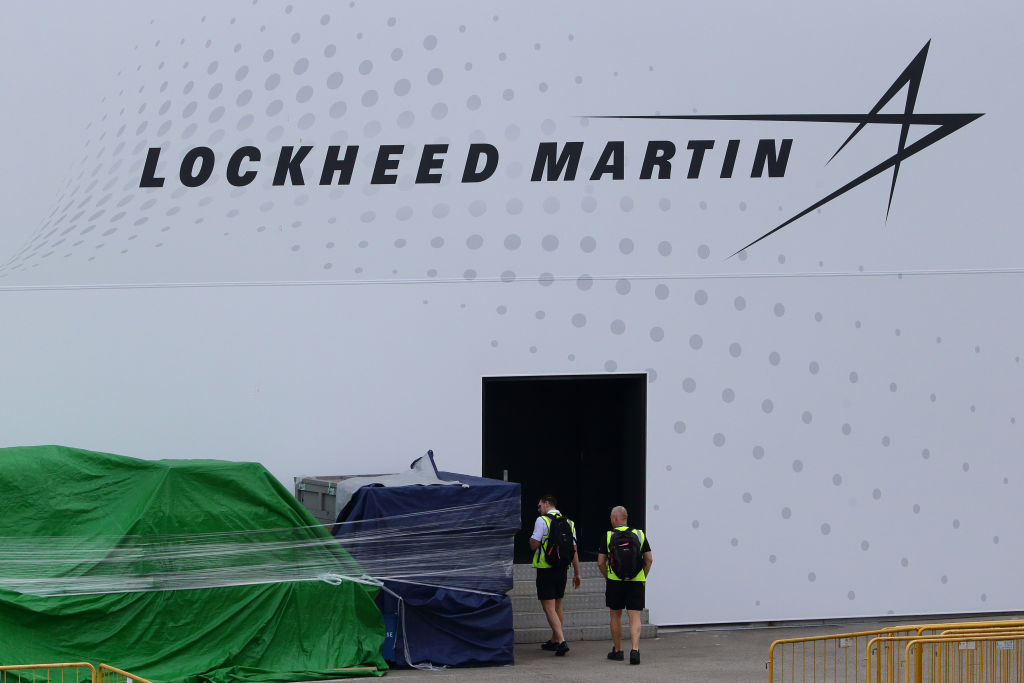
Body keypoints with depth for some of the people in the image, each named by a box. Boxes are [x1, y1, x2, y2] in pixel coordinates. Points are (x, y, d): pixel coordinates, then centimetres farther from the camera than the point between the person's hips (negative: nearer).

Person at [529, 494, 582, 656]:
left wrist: (531, 538, 9)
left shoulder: (542, 521, -10)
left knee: (549, 608, -6)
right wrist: (576, 574, 14)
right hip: (562, 569, 7)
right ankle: (554, 641, 27)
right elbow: (574, 550, 10)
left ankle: (562, 641, -19)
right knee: (557, 606, 19)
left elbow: (534, 545, -14)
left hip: (545, 570, -6)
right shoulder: (568, 522, 9)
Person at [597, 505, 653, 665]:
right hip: (636, 582, 1)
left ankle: (617, 650, 21)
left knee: (616, 616, 15)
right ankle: (635, 649, -20)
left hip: (615, 581, -1)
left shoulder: (609, 536, -1)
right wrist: (643, 578, 15)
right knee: (635, 617, -2)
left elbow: (600, 562, -1)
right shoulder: (640, 534, 4)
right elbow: (649, 560, 5)